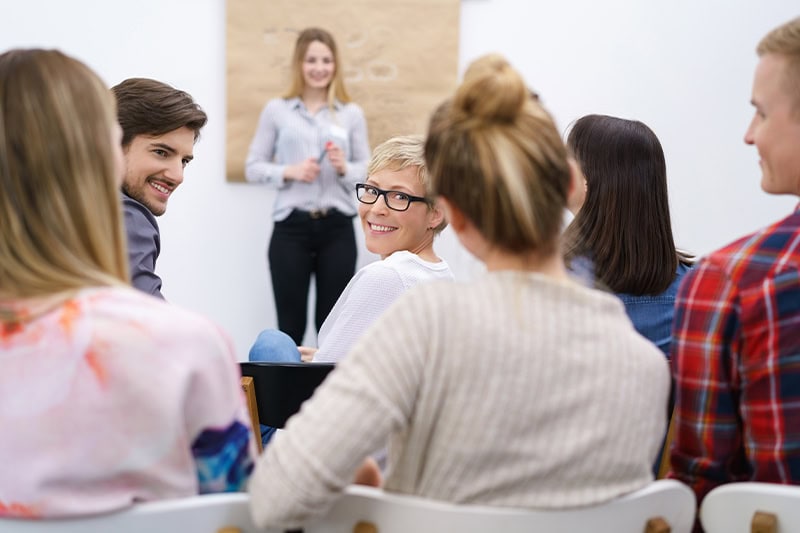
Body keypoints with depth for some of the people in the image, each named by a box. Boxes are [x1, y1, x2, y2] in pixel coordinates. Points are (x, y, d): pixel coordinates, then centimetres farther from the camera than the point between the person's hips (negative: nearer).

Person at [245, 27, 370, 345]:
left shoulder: (352, 114, 7)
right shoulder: (276, 110, 4)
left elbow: (367, 171, 7)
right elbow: (253, 167, 4)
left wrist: (344, 168, -13)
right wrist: (289, 172, -12)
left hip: (338, 228, 1)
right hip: (291, 227, -1)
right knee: (290, 323, 3)